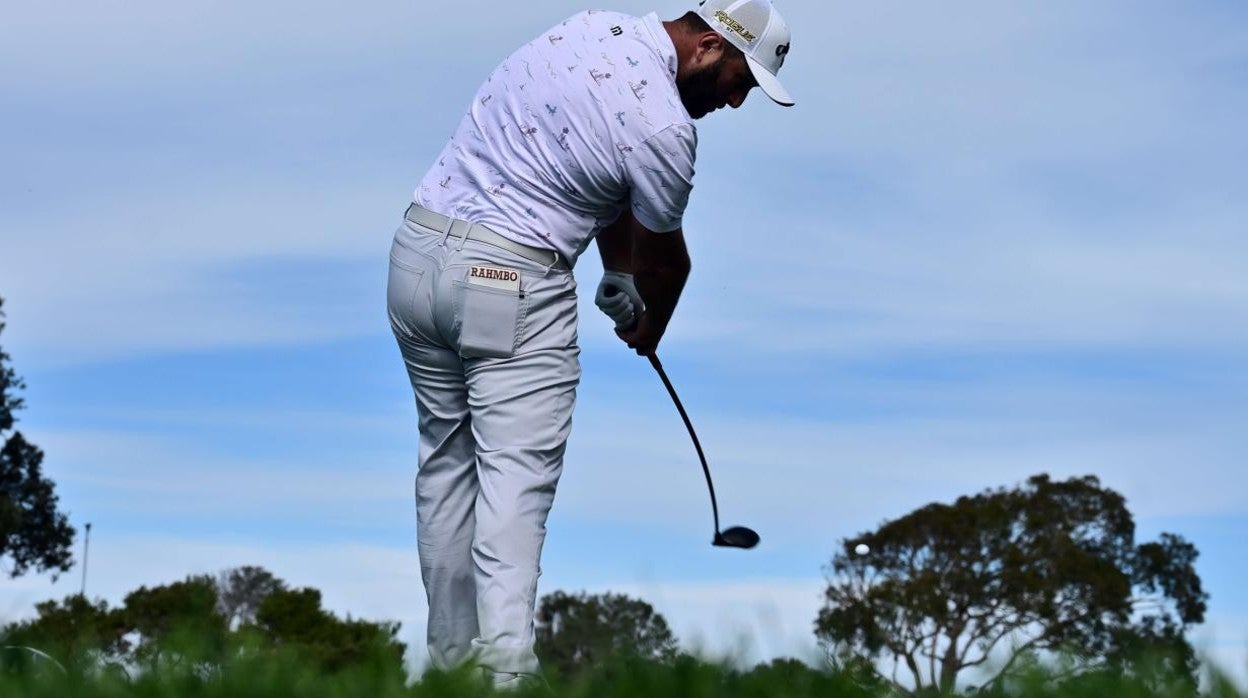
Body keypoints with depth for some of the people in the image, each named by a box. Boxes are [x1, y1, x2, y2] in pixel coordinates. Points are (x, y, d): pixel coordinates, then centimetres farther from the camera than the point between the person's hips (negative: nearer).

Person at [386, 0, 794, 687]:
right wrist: (651, 325, 26)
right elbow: (663, 254, 6)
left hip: (416, 251, 8)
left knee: (447, 461, 14)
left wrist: (619, 279, 26)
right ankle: (504, 668, -19)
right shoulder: (664, 127, -13)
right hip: (511, 281, -8)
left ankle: (451, 654, 19)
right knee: (516, 477, -9)